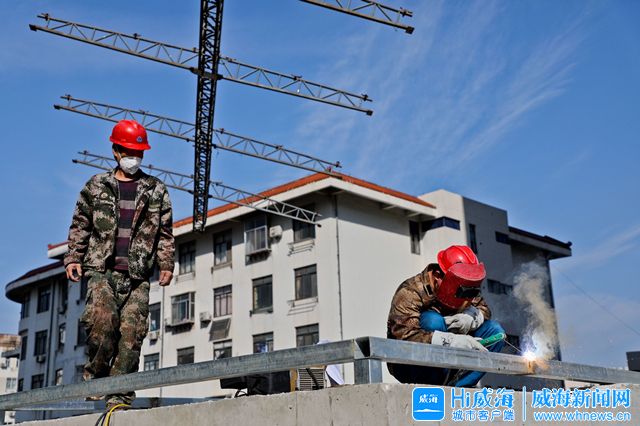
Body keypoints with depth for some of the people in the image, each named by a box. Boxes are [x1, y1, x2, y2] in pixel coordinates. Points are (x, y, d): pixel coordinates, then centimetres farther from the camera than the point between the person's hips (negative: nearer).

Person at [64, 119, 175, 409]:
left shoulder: (156, 190, 14)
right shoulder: (96, 186, 14)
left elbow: (165, 232, 14)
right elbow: (80, 226, 16)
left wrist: (166, 265, 5)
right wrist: (73, 257, 6)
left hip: (137, 275, 1)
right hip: (102, 269, -1)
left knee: (132, 331, -9)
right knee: (102, 320, -21)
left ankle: (119, 393, -5)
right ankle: (96, 377, 1)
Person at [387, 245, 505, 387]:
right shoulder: (410, 294, -22)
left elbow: (484, 309, 5)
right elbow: (405, 336, -35)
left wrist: (470, 317, -20)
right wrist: (451, 340, -45)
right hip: (408, 368, -7)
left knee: (494, 330, -7)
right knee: (433, 320, -33)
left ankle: (456, 386, -17)